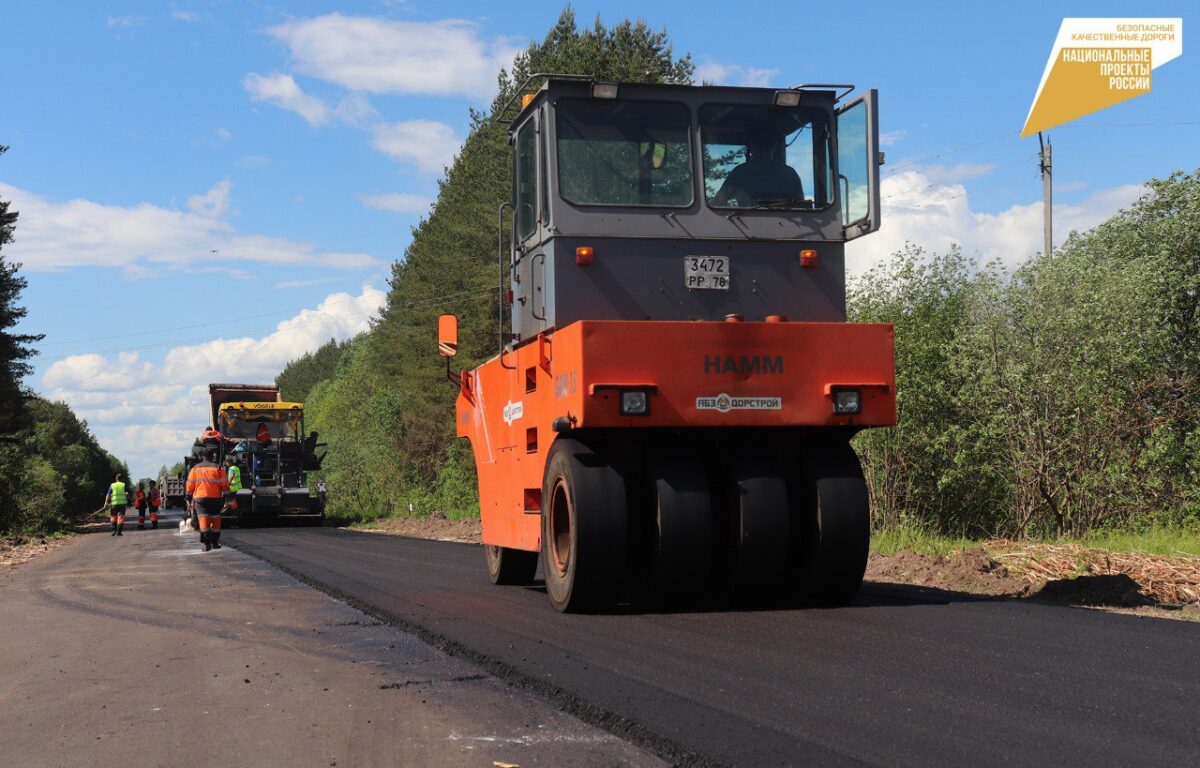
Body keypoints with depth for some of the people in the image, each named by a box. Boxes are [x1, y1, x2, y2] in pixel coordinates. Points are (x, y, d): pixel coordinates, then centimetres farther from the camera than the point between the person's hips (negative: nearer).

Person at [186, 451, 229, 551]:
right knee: (215, 520, 11)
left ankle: (207, 543, -16)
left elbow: (190, 485, 7)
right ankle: (215, 542, 17)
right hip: (215, 498, 0)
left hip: (200, 498, 0)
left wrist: (189, 498, 15)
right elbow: (225, 484, -1)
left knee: (203, 520, -4)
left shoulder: (195, 469, 6)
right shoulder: (218, 468, 1)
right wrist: (226, 496, 7)